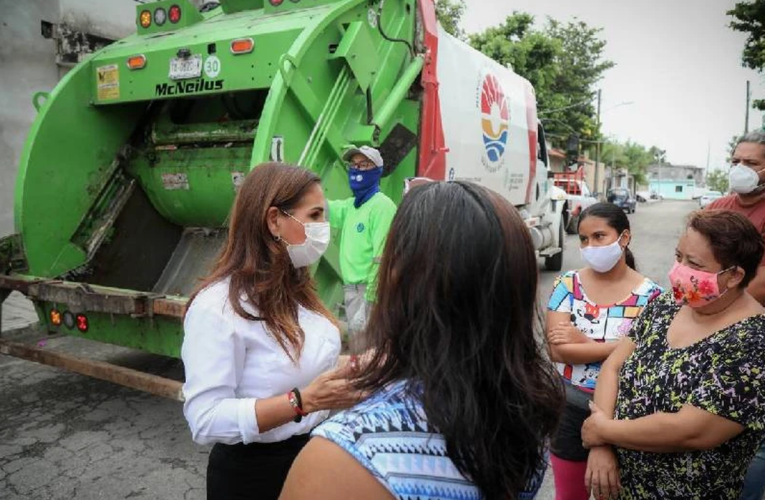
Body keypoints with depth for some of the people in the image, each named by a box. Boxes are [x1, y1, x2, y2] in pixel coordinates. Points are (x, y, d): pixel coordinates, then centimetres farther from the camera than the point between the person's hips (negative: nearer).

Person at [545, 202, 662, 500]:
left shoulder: (649, 295, -9)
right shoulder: (567, 284, -8)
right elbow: (557, 350, -17)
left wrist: (583, 342, -19)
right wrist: (620, 347, -20)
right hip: (569, 407, 1)